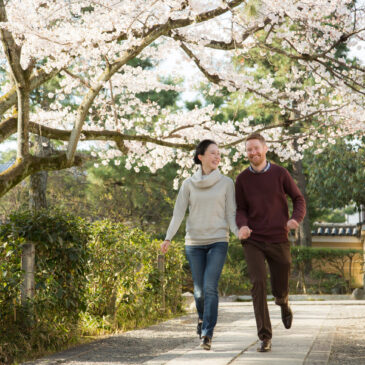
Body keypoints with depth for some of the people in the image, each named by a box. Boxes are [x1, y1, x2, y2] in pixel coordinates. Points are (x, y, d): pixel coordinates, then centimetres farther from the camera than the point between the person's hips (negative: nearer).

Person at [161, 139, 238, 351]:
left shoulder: (226, 183, 3)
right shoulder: (189, 184, 4)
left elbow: (231, 214, 1)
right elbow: (179, 213, 1)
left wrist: (240, 234, -15)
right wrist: (168, 238, -9)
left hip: (218, 241, -1)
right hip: (194, 242, 1)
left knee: (210, 287, -14)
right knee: (199, 289, 6)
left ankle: (207, 334, -12)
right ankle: (203, 317, 37)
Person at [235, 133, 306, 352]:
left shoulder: (280, 173, -2)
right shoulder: (243, 179, 2)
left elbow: (299, 199, 4)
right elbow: (241, 210, 8)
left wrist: (296, 219, -17)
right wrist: (242, 226, -15)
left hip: (278, 241, 0)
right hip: (253, 241, 0)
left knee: (280, 289, 8)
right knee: (258, 284, -15)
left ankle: (284, 303, 48)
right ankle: (265, 338, -10)